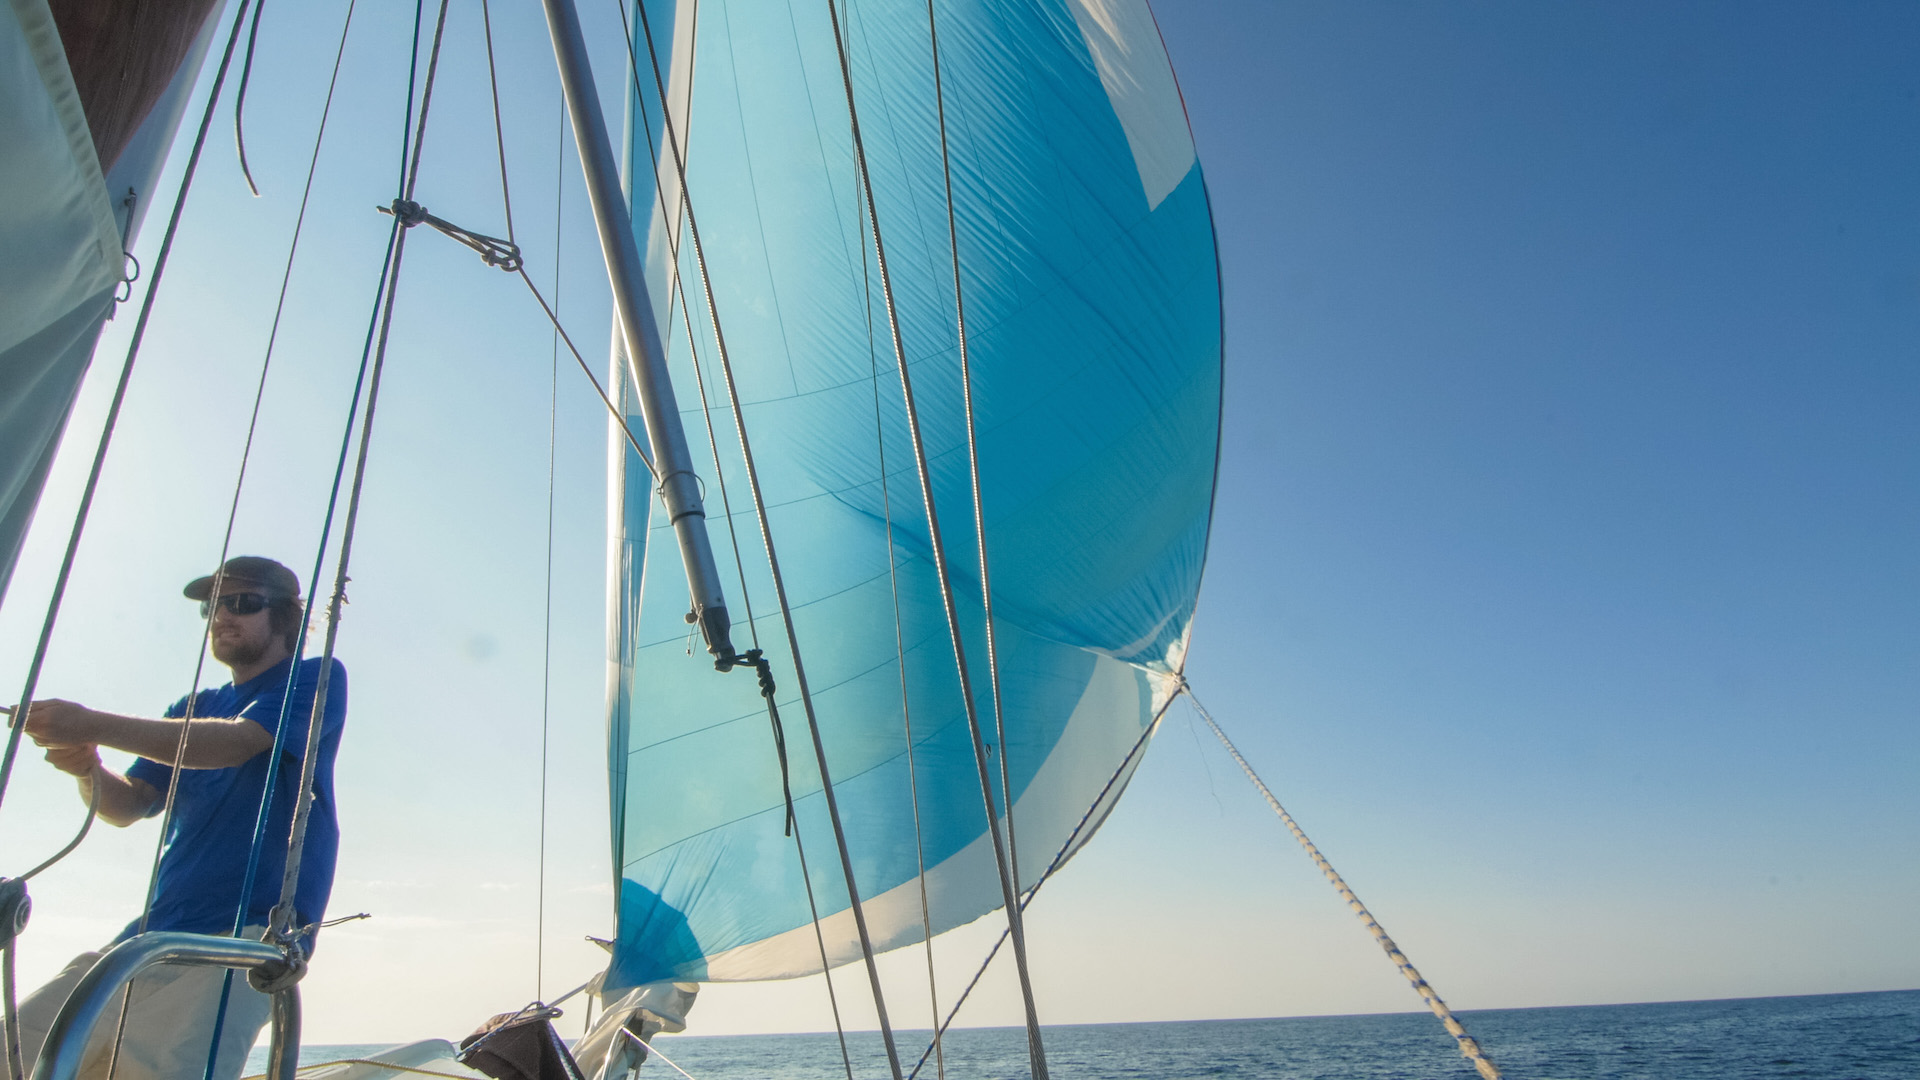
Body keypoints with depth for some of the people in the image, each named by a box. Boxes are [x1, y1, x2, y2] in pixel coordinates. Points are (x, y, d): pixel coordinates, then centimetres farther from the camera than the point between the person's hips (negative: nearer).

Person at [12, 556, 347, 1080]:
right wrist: (87, 771, -10)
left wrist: (94, 725, -21)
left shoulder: (317, 680, 2)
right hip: (156, 929, 7)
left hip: (250, 933, -7)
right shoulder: (194, 710, 24)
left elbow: (236, 742, -16)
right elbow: (128, 805, 13)